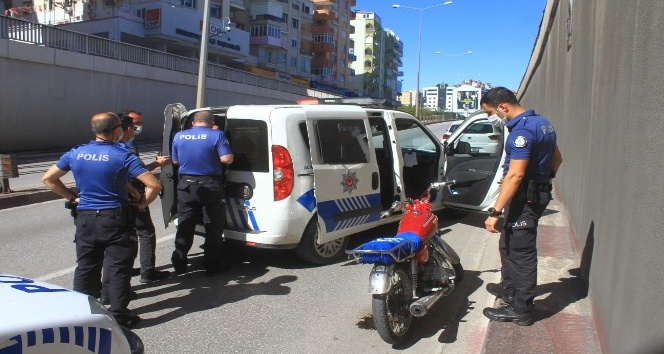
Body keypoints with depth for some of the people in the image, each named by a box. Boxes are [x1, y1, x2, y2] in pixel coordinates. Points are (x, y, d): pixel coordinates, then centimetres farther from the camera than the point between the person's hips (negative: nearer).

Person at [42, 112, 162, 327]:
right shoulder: (123, 156, -13)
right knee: (119, 268, 4)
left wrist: (72, 197, 13)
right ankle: (119, 315, 9)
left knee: (86, 267, 16)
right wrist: (141, 204, -3)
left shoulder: (76, 154, 2)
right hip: (115, 219, -5)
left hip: (85, 218, 5)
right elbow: (154, 185, -19)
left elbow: (48, 179, 12)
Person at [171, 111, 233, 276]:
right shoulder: (217, 135, -9)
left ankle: (179, 264, 21)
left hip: (186, 185, 4)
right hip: (210, 186, -3)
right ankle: (213, 265, 12)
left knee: (184, 225, 14)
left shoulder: (179, 136, 5)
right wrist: (212, 156, 3)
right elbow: (227, 159, -15)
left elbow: (175, 161, 13)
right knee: (213, 227, 7)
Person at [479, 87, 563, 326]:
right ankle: (509, 288, 39)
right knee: (508, 244, 23)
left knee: (521, 252, -2)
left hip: (525, 197, -11)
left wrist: (495, 212, -29)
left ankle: (521, 310, 8)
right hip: (539, 192, 11)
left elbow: (515, 175, -29)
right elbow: (556, 159, 20)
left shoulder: (522, 130, -22)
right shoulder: (541, 122, 11)